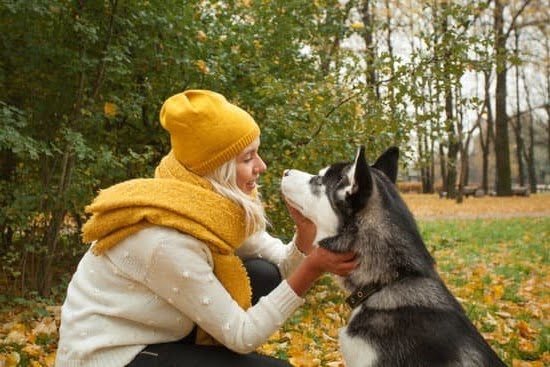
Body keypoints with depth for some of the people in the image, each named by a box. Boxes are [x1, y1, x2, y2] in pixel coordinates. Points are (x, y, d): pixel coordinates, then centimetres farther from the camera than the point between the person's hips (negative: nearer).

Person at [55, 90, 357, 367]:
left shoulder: (218, 202, -6)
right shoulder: (169, 239, -29)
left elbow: (281, 267, -1)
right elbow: (241, 335, -22)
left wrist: (306, 233, -22)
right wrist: (312, 269, -28)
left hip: (154, 337, 8)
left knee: (263, 276, -4)